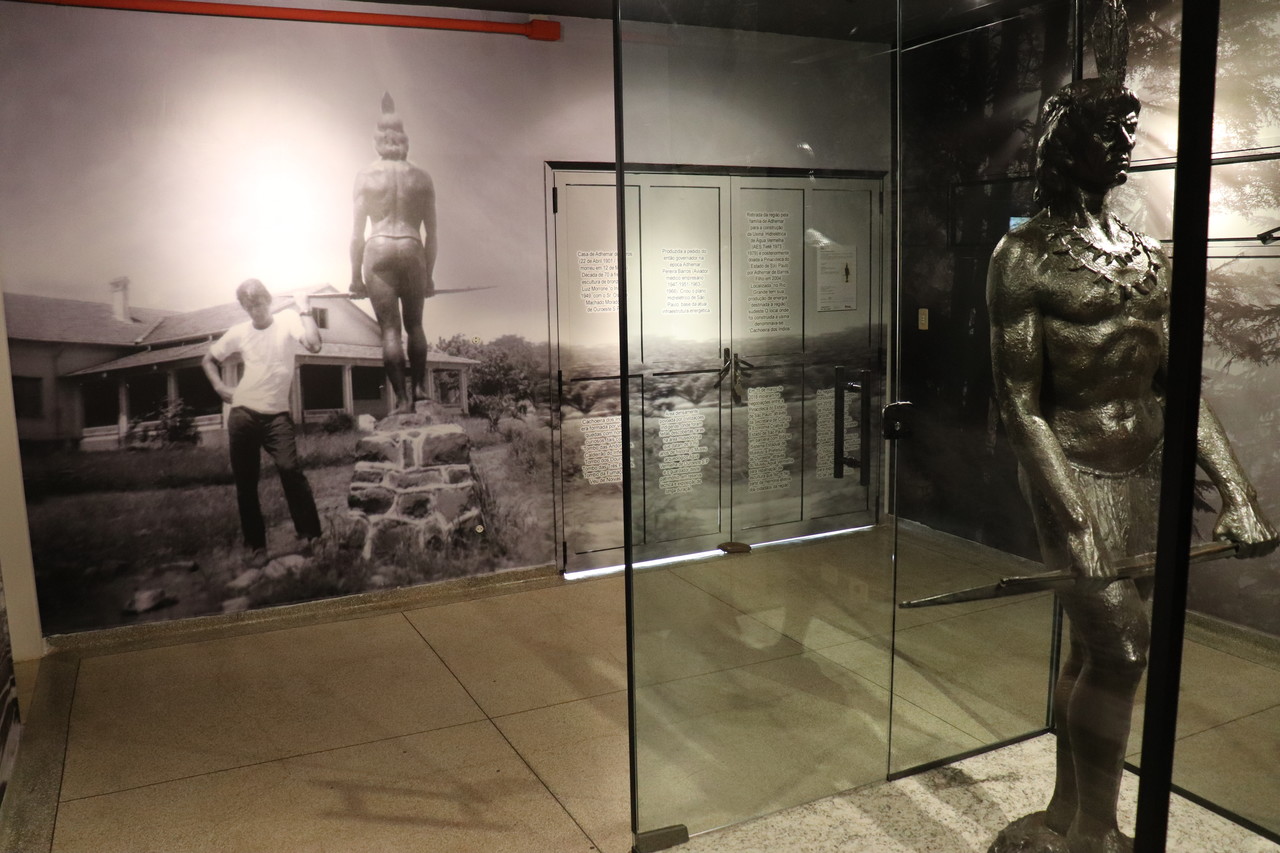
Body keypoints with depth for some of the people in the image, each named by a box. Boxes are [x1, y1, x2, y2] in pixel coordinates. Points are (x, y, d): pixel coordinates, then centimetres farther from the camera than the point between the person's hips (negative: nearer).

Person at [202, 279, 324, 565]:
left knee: (290, 469, -20)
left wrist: (305, 311, -15)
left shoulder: (287, 320, -3)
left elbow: (314, 345, -21)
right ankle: (256, 545, 16)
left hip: (277, 414, -3)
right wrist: (220, 387, 5)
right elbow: (208, 360, 19)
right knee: (245, 483, 5)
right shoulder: (238, 332, 5)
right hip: (242, 415, 3)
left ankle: (311, 535, -11)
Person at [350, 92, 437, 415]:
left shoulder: (366, 176, 4)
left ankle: (403, 397, -2)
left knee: (390, 329, 0)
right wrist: (429, 276, 15)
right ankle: (418, 386, 18)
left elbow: (357, 232, 2)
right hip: (412, 251, 1)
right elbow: (431, 233, 7)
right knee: (414, 324, 17)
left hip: (379, 250, -1)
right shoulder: (422, 178, 7)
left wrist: (356, 277, 6)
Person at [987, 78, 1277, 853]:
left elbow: (1179, 385, 11)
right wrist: (1074, 521, -20)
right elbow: (1020, 404, -14)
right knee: (1121, 649, -7)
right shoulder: (1026, 256, -8)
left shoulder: (1149, 257, 12)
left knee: (1097, 648, 12)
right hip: (1076, 471, -6)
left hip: (1150, 469, 6)